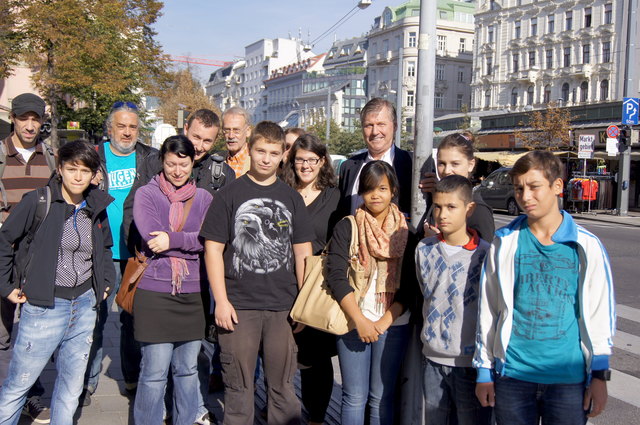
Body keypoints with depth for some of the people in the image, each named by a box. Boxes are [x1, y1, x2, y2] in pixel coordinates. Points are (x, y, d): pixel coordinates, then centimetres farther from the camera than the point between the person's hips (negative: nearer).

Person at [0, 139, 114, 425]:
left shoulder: (96, 207, 6)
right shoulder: (38, 201, -8)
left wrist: (106, 282, 13)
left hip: (85, 305, 5)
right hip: (44, 306, -4)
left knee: (72, 385, 13)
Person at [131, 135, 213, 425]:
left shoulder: (203, 198, 10)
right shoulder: (146, 194, 1)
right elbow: (151, 237, -13)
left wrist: (172, 240, -14)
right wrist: (192, 242, -11)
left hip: (193, 292, 3)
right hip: (155, 292, -3)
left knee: (188, 369, 13)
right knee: (155, 373, 0)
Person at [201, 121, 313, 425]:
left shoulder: (292, 198, 8)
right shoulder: (230, 194, 1)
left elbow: (302, 252, 9)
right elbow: (213, 249, -2)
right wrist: (221, 301, -8)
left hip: (284, 306, 2)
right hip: (238, 305, -2)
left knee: (282, 385, 11)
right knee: (238, 385, 9)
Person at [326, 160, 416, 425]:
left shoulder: (406, 231, 3)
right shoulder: (346, 228, 0)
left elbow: (410, 284, -1)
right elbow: (336, 276, -8)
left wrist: (384, 321, -10)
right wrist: (360, 320, -14)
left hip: (393, 324, 1)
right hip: (352, 321, -1)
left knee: (382, 398, 7)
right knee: (354, 397, 4)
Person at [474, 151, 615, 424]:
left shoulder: (586, 247, -3)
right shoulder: (504, 243, 0)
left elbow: (600, 313, 2)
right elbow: (487, 310, 4)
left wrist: (600, 376, 2)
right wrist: (484, 371, 5)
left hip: (570, 379, -1)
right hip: (512, 375, 1)